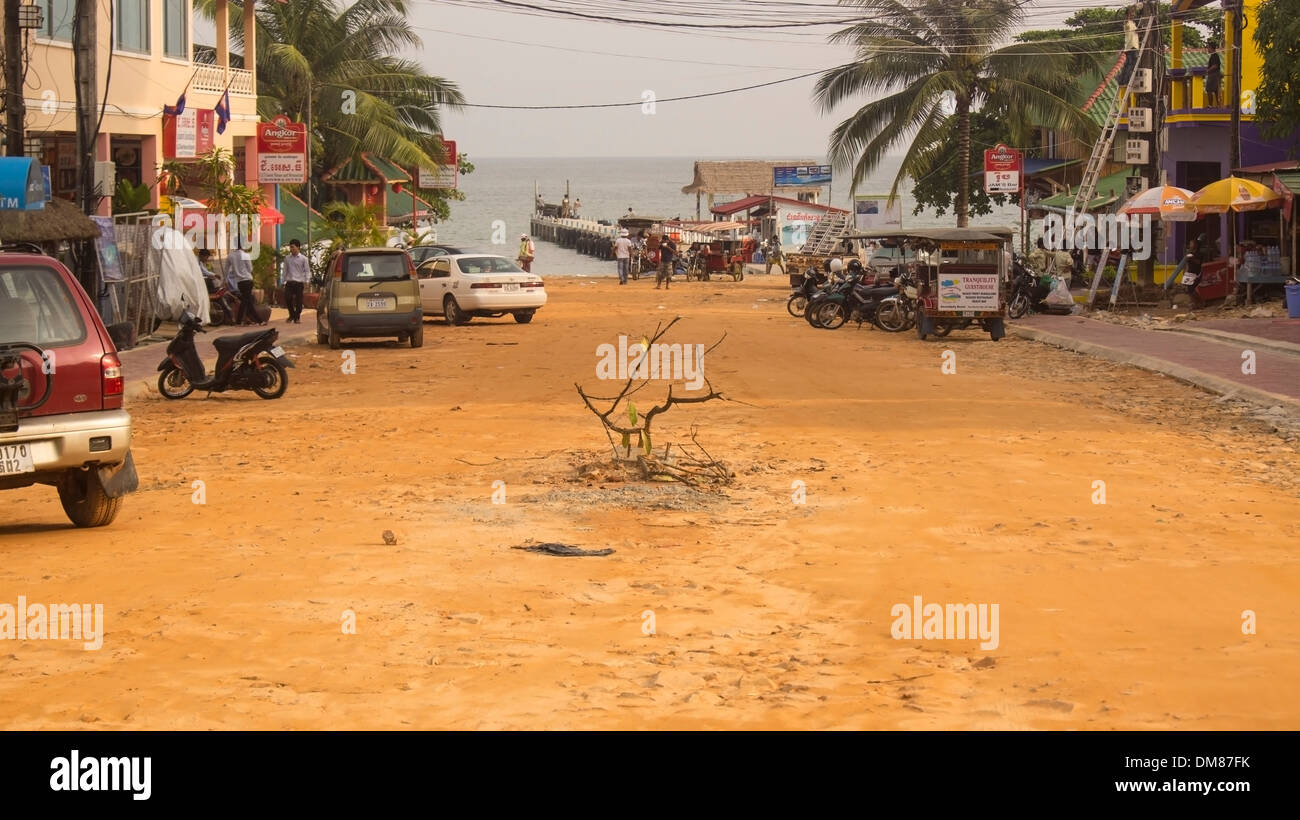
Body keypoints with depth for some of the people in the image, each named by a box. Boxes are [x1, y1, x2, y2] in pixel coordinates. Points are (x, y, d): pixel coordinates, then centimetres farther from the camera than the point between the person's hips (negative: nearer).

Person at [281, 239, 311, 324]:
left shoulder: (303, 259, 2)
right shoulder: (287, 258, 11)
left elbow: (307, 271, 2)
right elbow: (284, 271, 16)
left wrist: (306, 281, -10)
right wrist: (283, 281, 12)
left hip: (299, 282, -2)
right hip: (289, 282, 2)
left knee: (298, 300, -1)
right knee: (287, 298, -10)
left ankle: (297, 317, 12)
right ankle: (292, 315, 12)